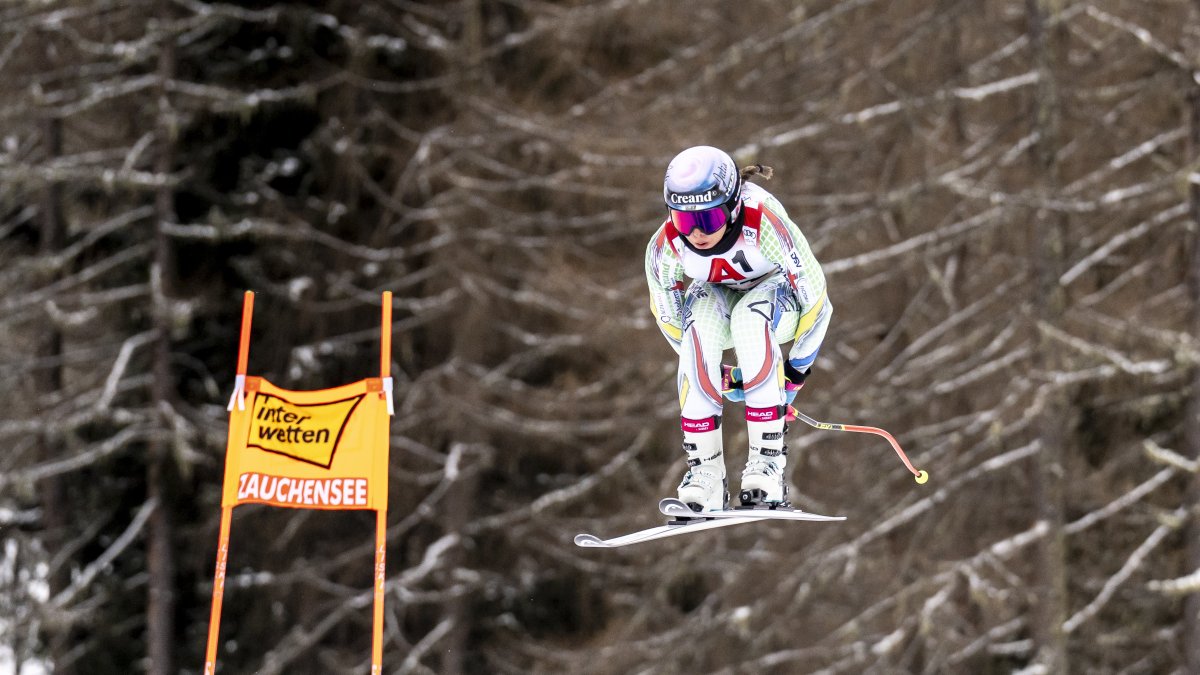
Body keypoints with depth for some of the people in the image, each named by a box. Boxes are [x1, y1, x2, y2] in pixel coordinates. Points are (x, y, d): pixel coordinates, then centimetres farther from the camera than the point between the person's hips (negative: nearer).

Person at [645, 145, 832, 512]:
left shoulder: (765, 225, -37)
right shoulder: (665, 247, -27)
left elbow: (816, 300, -23)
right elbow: (668, 317, -7)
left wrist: (795, 373, -15)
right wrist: (718, 376, -3)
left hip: (779, 293, -2)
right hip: (717, 296, 2)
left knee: (749, 318, -37)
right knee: (697, 323, -33)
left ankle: (767, 458, -30)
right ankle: (705, 469, -27)